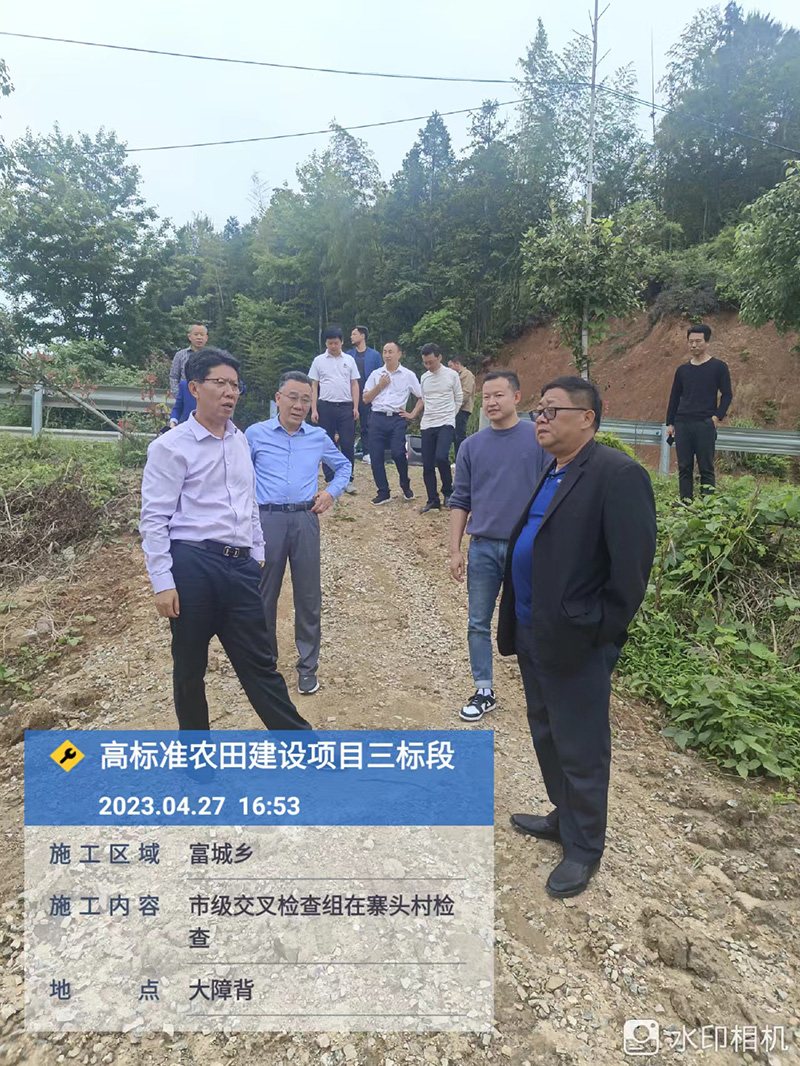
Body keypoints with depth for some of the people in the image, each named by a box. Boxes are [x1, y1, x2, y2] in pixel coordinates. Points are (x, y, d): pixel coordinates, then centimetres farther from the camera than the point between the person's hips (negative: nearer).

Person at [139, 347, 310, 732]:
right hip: (193, 566, -5)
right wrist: (163, 584, -12)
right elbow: (154, 519, -8)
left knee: (258, 663, 10)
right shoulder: (171, 447, -6)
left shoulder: (239, 440, 14)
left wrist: (257, 554, 19)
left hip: (241, 567, 5)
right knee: (190, 667, 11)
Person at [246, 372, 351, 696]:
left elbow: (343, 466, 24)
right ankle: (265, 661, 25)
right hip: (267, 520, -1)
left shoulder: (319, 437, 10)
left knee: (309, 596, 5)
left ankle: (308, 666, 19)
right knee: (264, 596, 7)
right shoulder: (255, 434, 4)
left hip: (305, 520, 1)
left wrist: (332, 492, 8)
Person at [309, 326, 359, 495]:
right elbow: (314, 386, 6)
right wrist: (314, 410, -2)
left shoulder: (349, 360, 9)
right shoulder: (319, 361, 6)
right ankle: (330, 480, 12)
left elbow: (354, 384, 10)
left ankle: (348, 479, 7)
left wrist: (356, 407, 1)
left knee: (348, 444, -2)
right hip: (326, 406, 0)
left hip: (346, 407, 0)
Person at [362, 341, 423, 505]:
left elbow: (422, 397, 10)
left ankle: (405, 485, 12)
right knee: (376, 456, -1)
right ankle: (383, 492, 10)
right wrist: (380, 385, 0)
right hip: (377, 418, 3)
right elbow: (365, 399, 10)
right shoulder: (376, 374, 13)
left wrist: (412, 414, 2)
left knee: (398, 453, -15)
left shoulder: (408, 375, 7)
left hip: (397, 419, -3)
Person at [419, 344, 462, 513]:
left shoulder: (451, 375, -1)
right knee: (427, 465, 1)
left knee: (441, 457, -25)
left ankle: (448, 491, -2)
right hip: (427, 425, 5)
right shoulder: (424, 377, 10)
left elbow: (458, 398, 8)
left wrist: (449, 415, 8)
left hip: (446, 424, -4)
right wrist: (426, 417, 13)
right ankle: (433, 501, 13)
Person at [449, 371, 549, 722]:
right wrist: (455, 550, 3)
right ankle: (484, 692, 23)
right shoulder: (472, 446, 6)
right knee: (478, 624, 8)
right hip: (483, 548, 3)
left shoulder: (539, 439, -2)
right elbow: (460, 501, 8)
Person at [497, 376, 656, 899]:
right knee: (547, 737, 24)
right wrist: (518, 625, 10)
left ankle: (584, 849, 30)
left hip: (575, 644, -9)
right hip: (534, 637, 9)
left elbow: (632, 567, -21)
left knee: (581, 752, 9)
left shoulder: (618, 475, -17)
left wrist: (598, 632, -16)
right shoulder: (547, 474, 11)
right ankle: (564, 818, 45)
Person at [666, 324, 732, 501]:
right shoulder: (682, 370, 13)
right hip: (682, 424, 4)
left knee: (706, 468, -2)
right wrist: (670, 423, 11)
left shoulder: (718, 367, 3)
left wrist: (717, 416, -11)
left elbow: (727, 395, 2)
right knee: (684, 468, 4)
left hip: (705, 425, -4)